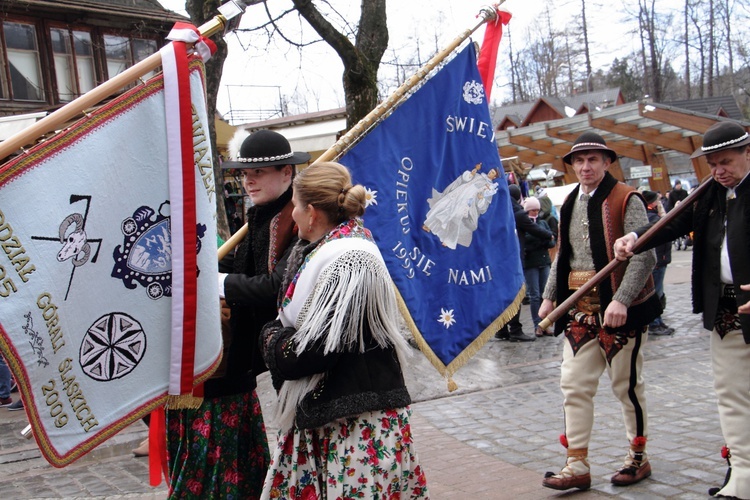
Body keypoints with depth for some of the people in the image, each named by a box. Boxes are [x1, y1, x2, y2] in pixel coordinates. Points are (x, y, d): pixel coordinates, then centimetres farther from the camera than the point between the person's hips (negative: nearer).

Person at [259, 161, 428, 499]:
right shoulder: (324, 251, 9)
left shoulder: (351, 263, -20)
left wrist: (272, 337, -6)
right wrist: (278, 337, -1)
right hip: (318, 413, 9)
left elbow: (315, 350, -23)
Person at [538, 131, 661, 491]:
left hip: (620, 308, -6)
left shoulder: (626, 200, -9)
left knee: (627, 384, 7)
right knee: (574, 385, 3)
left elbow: (644, 255, -16)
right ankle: (577, 465, 10)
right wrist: (549, 296, 13)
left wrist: (622, 300, -25)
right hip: (579, 309, 6)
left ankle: (638, 458, 25)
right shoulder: (570, 204, 12)